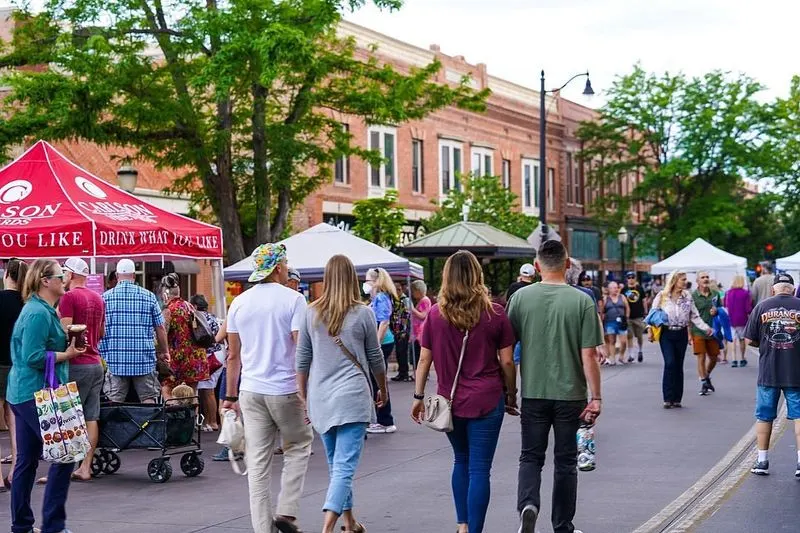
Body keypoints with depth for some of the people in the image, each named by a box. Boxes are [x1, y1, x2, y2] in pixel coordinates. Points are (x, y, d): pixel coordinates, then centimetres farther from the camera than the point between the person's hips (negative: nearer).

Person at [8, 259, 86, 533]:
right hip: (36, 394, -11)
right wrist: (67, 354, -15)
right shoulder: (39, 313, -16)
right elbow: (33, 357, -22)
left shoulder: (40, 309, 16)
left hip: (24, 393, 11)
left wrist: (66, 337, 8)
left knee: (27, 460, 13)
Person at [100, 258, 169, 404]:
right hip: (144, 359, 0)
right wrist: (164, 352, 18)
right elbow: (160, 328, 6)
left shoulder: (105, 297, 3)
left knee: (115, 402, 3)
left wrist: (102, 354, 15)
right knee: (148, 400, 5)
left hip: (115, 360, 0)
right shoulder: (149, 296, 3)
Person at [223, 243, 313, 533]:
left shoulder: (239, 302, 8)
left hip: (251, 390, 4)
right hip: (285, 390, -4)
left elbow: (233, 355, 12)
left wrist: (231, 395, 19)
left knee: (258, 460, 6)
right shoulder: (293, 299, -7)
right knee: (299, 445, 16)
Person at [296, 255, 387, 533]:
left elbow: (302, 360, 8)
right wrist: (383, 389, 22)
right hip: (352, 396, -4)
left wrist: (303, 396, 18)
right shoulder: (362, 313, -4)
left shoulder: (312, 313, 3)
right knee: (344, 466, -7)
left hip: (320, 398, 4)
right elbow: (375, 358, 6)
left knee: (336, 465, 18)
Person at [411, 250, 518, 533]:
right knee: (479, 469, 0)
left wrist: (419, 397, 10)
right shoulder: (494, 313, -5)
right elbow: (507, 362, -2)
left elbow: (425, 360, 1)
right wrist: (511, 395, 11)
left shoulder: (435, 314, -2)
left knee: (461, 461, 21)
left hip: (450, 401, 3)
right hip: (487, 400, -2)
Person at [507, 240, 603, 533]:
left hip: (533, 393, 1)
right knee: (565, 461, 12)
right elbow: (589, 355, -10)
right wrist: (596, 398, -3)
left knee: (531, 456, 13)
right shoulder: (582, 301, -9)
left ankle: (528, 505, -13)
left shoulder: (521, 297, -4)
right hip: (570, 394, -1)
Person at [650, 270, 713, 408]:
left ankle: (677, 399, 13)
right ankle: (668, 398, -8)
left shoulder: (687, 296, 5)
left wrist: (705, 327, -3)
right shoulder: (662, 296, -3)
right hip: (666, 333, -3)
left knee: (679, 365, 6)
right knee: (670, 363, -14)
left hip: (681, 334, 3)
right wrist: (651, 330, -8)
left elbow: (694, 316, 7)